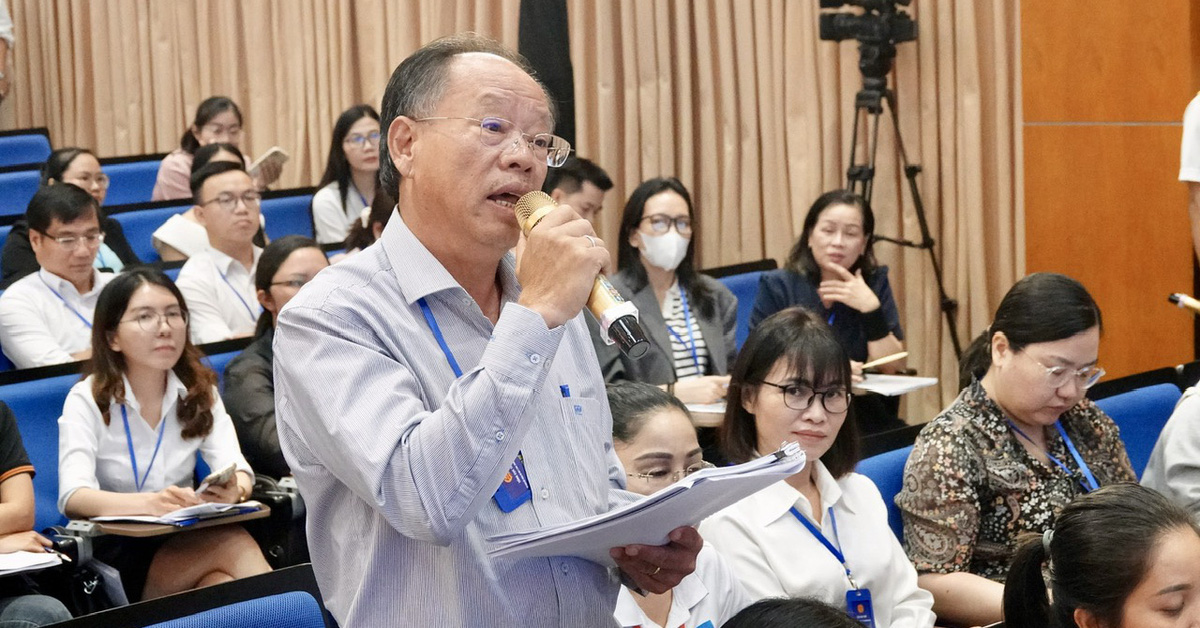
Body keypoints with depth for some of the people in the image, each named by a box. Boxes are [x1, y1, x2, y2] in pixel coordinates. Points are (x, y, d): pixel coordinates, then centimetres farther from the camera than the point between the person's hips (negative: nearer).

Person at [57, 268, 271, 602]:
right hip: (112, 553, -4)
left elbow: (238, 469, -8)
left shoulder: (199, 390, 7)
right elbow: (72, 497, -22)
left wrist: (234, 489, -35)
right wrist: (150, 503, -41)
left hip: (183, 540, 4)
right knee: (232, 544, -28)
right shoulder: (88, 399, -7)